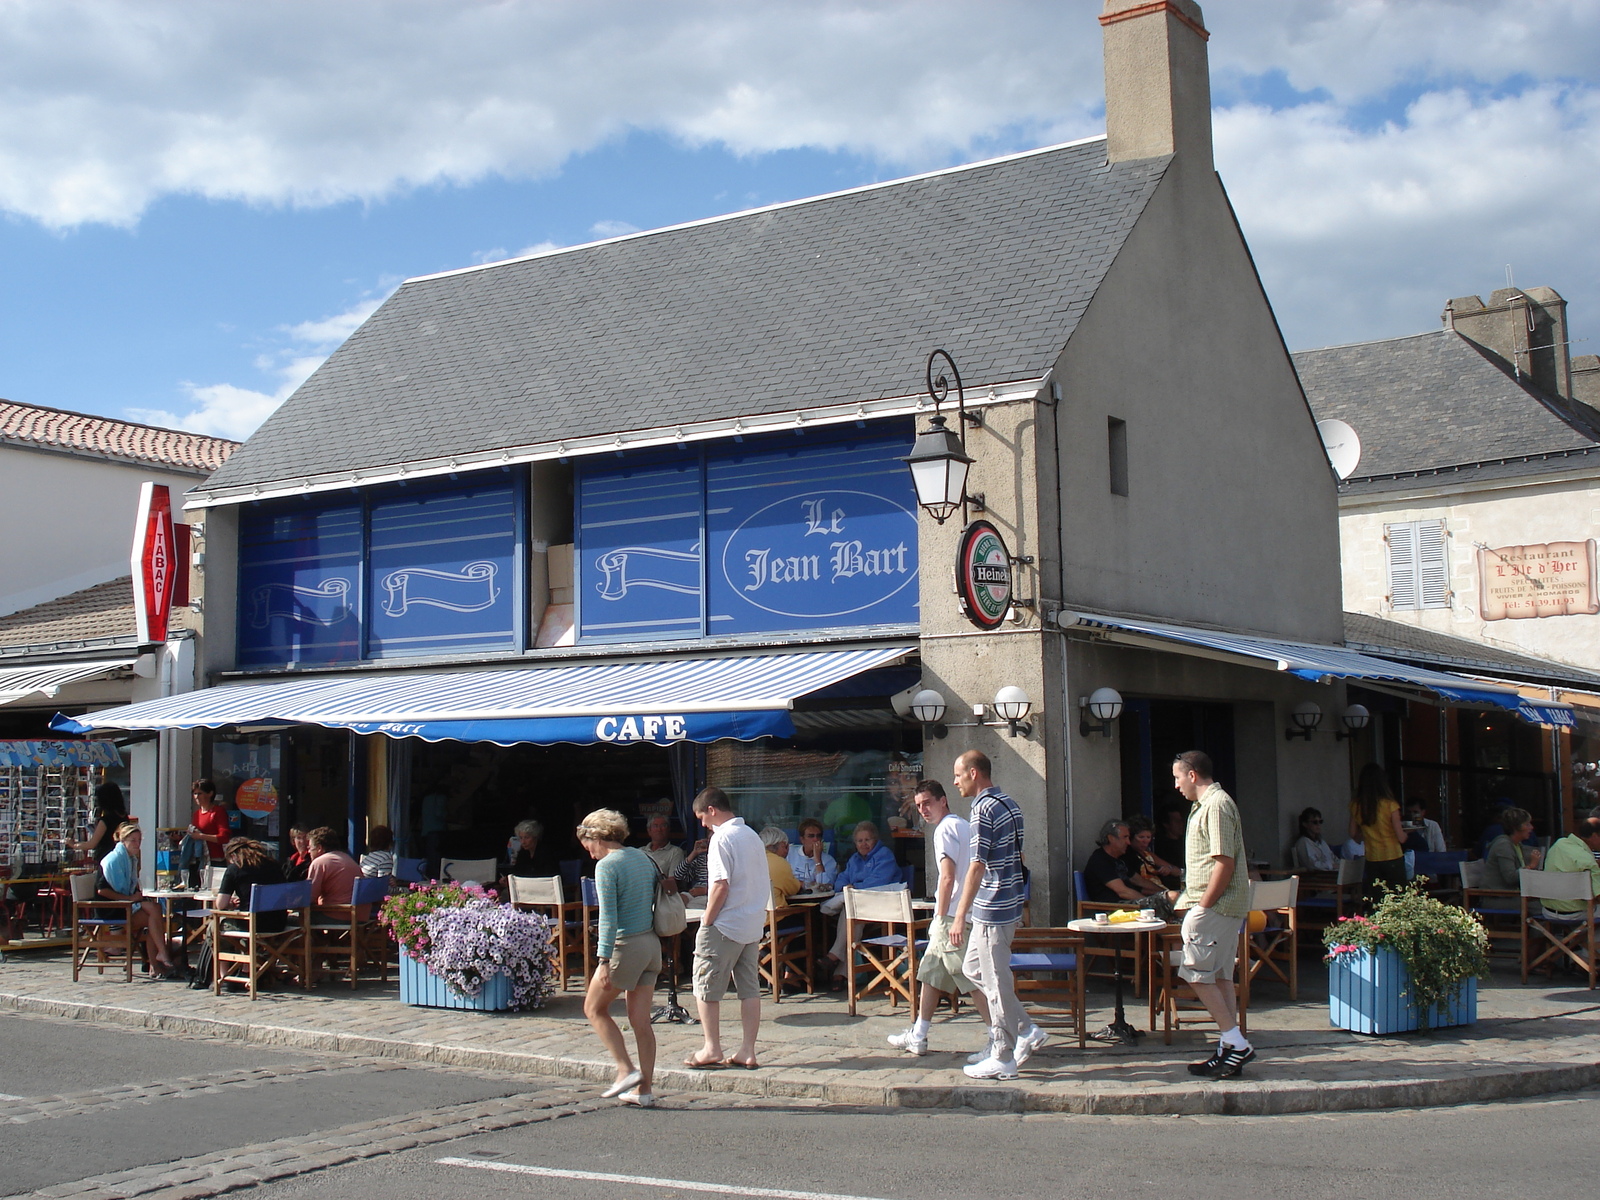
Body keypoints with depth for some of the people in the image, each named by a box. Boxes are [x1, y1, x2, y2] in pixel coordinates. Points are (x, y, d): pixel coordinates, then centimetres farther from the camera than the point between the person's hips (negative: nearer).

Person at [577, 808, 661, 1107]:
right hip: (652, 943, 7)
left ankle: (626, 1070, 3)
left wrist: (603, 962, -20)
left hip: (625, 946, -7)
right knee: (641, 1019, 10)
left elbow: (608, 918, -19)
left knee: (594, 1008, 11)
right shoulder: (643, 858, 10)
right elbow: (658, 899, 16)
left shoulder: (606, 866, -13)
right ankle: (645, 1089, 11)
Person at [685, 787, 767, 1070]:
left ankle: (712, 1050, 5)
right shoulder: (752, 836, 12)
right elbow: (766, 883, 16)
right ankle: (747, 1052, 9)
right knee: (750, 988, 8)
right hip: (753, 925, 8)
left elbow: (721, 886, -20)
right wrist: (759, 915, 18)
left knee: (706, 987, 3)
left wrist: (706, 922, -12)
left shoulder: (722, 838, -13)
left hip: (725, 927, -8)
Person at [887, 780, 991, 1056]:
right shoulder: (964, 826, 18)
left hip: (953, 918, -10)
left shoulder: (945, 829, -12)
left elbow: (948, 877, -20)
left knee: (972, 981, -7)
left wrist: (941, 917, -13)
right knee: (930, 973, 16)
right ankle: (918, 1037, 22)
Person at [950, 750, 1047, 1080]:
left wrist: (959, 917, -19)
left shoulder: (984, 809, -17)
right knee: (972, 967, 19)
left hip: (992, 909, -10)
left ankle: (1003, 1059, 8)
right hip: (1009, 905, 10)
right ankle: (1026, 1031, 20)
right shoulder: (1010, 805, 11)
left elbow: (977, 867, -21)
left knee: (996, 981, -1)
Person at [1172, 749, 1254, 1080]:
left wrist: (1203, 906, -19)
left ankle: (1236, 1043, -6)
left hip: (1215, 905, -10)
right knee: (1220, 976, 10)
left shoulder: (1216, 805, -15)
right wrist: (1191, 899, 16)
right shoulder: (1207, 804, 17)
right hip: (1223, 905, 10)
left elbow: (1225, 862, -21)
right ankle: (1229, 1051, 13)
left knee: (1197, 974, -8)